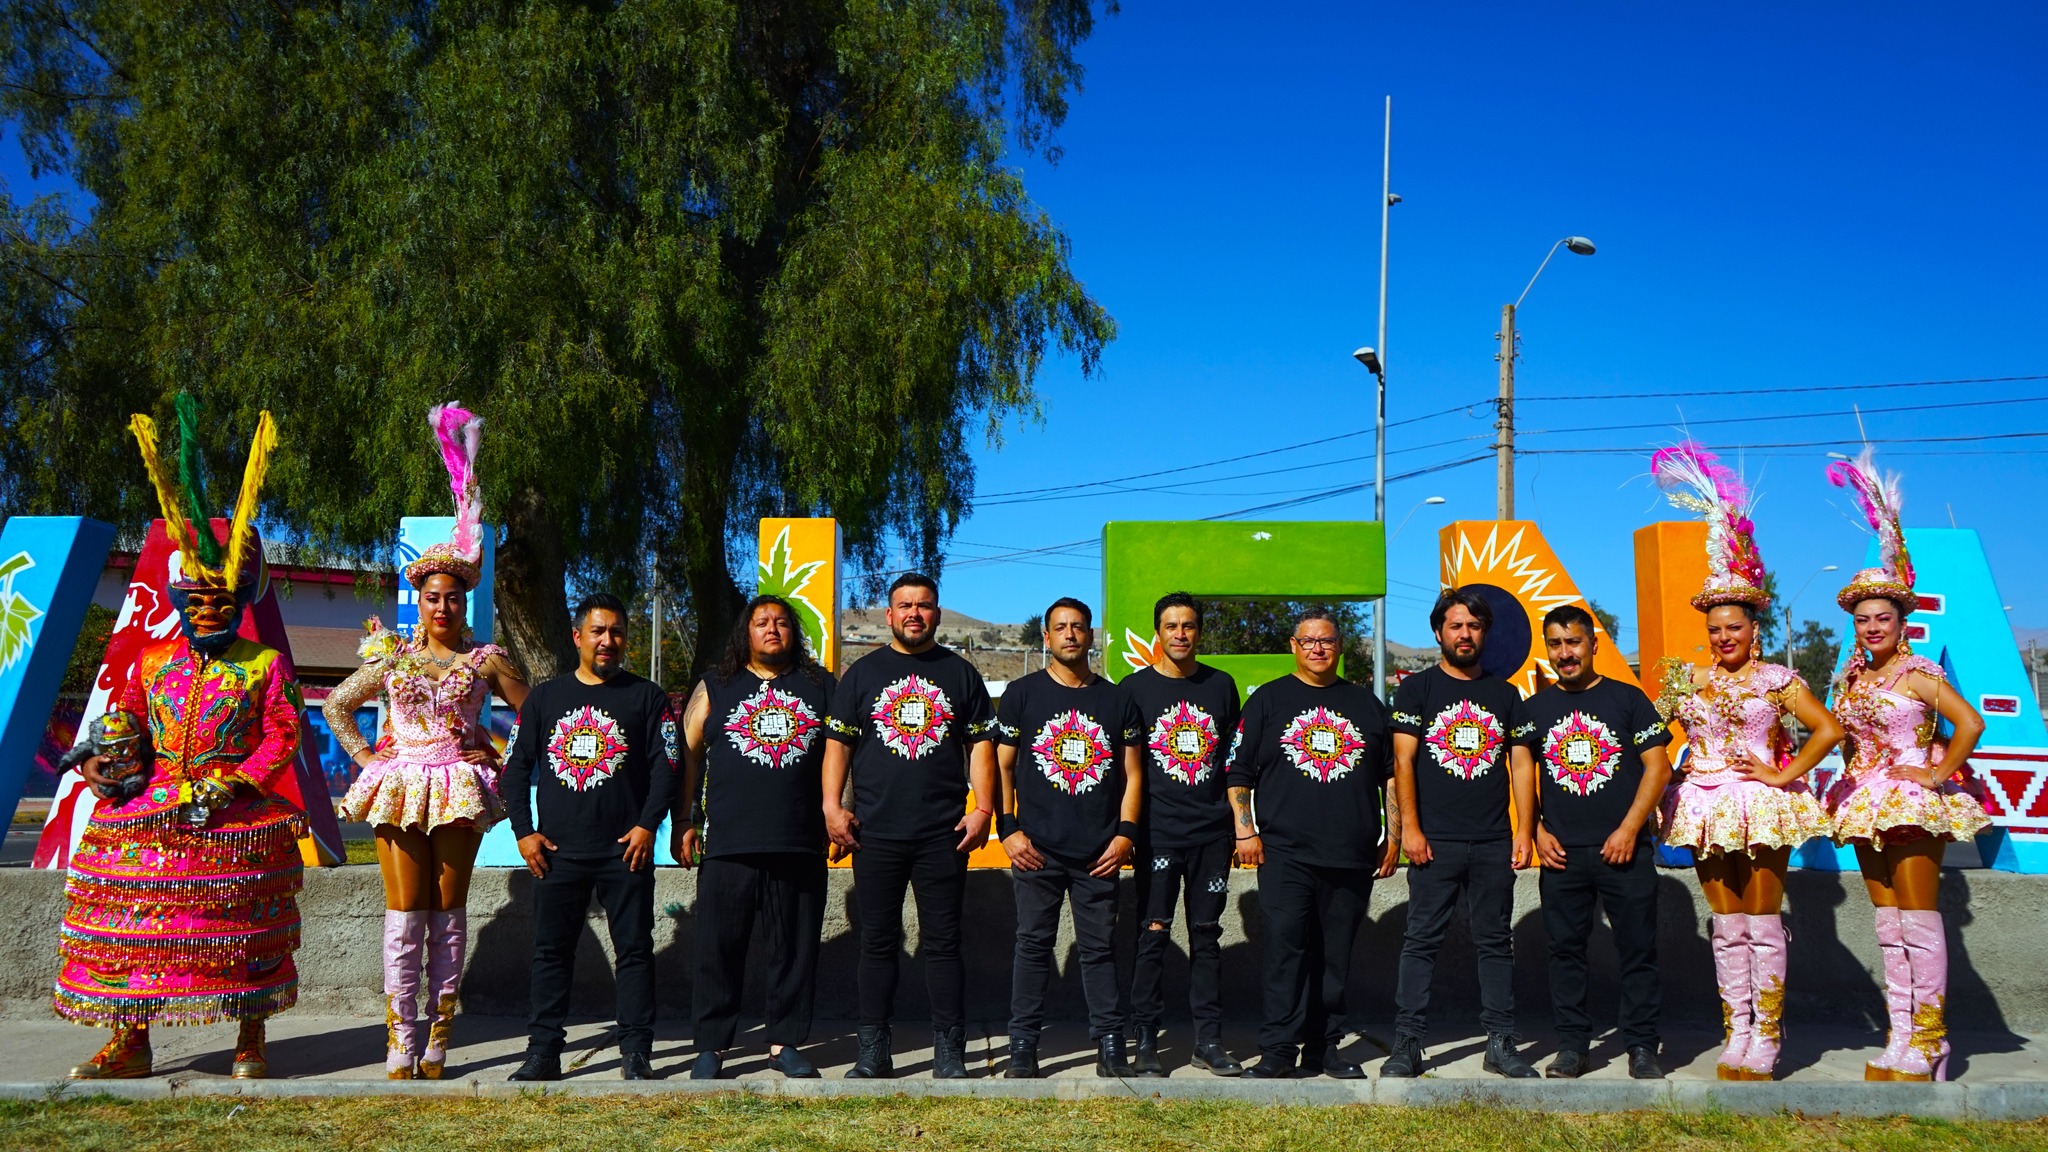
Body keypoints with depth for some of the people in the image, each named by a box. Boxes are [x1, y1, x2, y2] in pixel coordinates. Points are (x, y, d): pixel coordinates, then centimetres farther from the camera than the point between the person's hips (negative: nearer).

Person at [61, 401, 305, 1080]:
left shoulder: (265, 665, 2)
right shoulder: (153, 660, 14)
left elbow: (281, 736, -3)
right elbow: (128, 719, 19)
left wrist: (230, 784, -13)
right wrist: (108, 761, -1)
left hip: (237, 806, -3)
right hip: (155, 796, 4)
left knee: (242, 924, -5)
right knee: (125, 893, -6)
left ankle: (250, 1041, 9)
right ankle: (129, 1042, 8)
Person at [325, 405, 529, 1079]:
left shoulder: (486, 660, 4)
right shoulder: (394, 657, 9)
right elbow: (336, 705, 19)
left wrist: (500, 759, 3)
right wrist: (365, 756, 8)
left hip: (460, 790, -1)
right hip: (398, 787, 1)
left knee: (449, 915, 4)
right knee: (404, 916, -2)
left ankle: (437, 1043, 11)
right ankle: (401, 1047, 3)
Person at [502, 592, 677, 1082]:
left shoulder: (646, 696, 6)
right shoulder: (544, 697, 11)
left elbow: (665, 765, 0)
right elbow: (517, 766, 10)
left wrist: (647, 825, -10)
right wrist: (524, 831, 1)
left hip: (626, 849, -2)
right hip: (557, 852, 2)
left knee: (634, 950, 1)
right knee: (551, 950, 5)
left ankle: (636, 1053, 7)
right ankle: (543, 1051, 14)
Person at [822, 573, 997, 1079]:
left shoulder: (960, 673, 9)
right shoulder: (863, 673, 9)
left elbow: (981, 745, 7)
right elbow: (838, 743, 6)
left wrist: (983, 809, -3)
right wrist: (832, 806, -5)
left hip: (944, 835, 0)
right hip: (875, 833, 0)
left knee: (943, 943, 3)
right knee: (878, 943, 7)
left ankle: (950, 1053, 10)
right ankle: (874, 1052, 15)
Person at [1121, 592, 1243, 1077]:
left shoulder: (1221, 686, 9)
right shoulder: (1135, 688, 2)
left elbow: (1234, 759, 16)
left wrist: (1240, 821, 12)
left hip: (1212, 830, 3)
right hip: (1158, 831, -3)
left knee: (1207, 933, 8)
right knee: (1153, 934, -1)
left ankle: (1208, 1041, 16)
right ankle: (1146, 1041, 8)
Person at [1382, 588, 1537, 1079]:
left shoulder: (1505, 694, 12)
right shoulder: (1416, 689, 4)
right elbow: (1403, 761, -2)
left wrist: (1525, 831, 3)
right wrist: (1410, 828, -10)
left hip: (1494, 842, 3)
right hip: (1435, 841, -3)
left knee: (1496, 942, 8)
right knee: (1421, 942, -1)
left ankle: (1501, 1043, 16)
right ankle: (1407, 1043, 4)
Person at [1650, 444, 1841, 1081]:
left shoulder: (1777, 679, -2)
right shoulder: (1689, 680, 8)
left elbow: (1828, 729, -7)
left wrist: (1785, 775, -9)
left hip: (1761, 806, -3)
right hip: (1707, 808, 3)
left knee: (1762, 922, 1)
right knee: (1726, 925, 8)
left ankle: (1766, 1034, 10)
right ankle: (1737, 1032, 15)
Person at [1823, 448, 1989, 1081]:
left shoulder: (1917, 673, -9)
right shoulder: (1850, 679, 11)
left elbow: (1969, 722, -18)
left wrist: (1938, 775, -14)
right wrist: (1853, 779, 6)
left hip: (1913, 801, -7)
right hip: (1866, 803, 7)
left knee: (1918, 919, -5)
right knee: (1887, 920, 9)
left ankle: (1927, 1040, 2)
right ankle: (1901, 1036, 14)